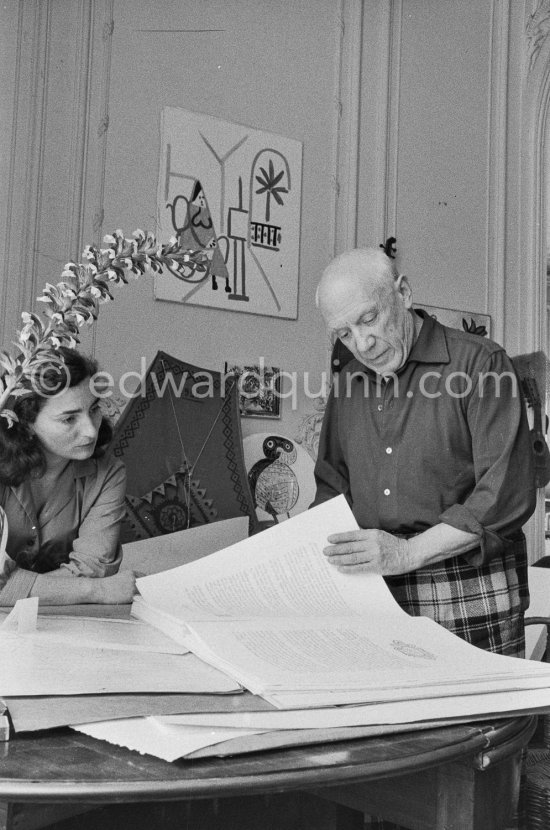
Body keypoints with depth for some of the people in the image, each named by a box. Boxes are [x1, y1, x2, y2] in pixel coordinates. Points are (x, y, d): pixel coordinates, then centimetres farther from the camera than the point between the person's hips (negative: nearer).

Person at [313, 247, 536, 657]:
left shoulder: (480, 363, -6)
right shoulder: (349, 383, 13)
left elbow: (507, 496, -15)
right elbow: (332, 485, 22)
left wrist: (408, 552, -20)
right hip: (373, 600, 5)